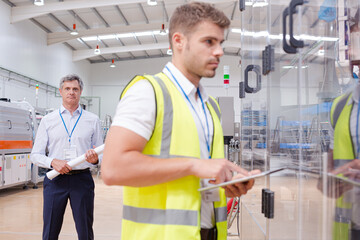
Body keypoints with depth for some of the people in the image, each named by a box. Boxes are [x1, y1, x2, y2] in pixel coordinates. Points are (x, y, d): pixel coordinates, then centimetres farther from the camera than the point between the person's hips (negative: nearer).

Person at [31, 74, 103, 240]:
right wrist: (53, 162, -14)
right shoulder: (48, 120, 7)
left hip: (82, 179, 0)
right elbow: (36, 155, 5)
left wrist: (95, 159, -15)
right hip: (55, 179, 0)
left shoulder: (92, 120, 7)